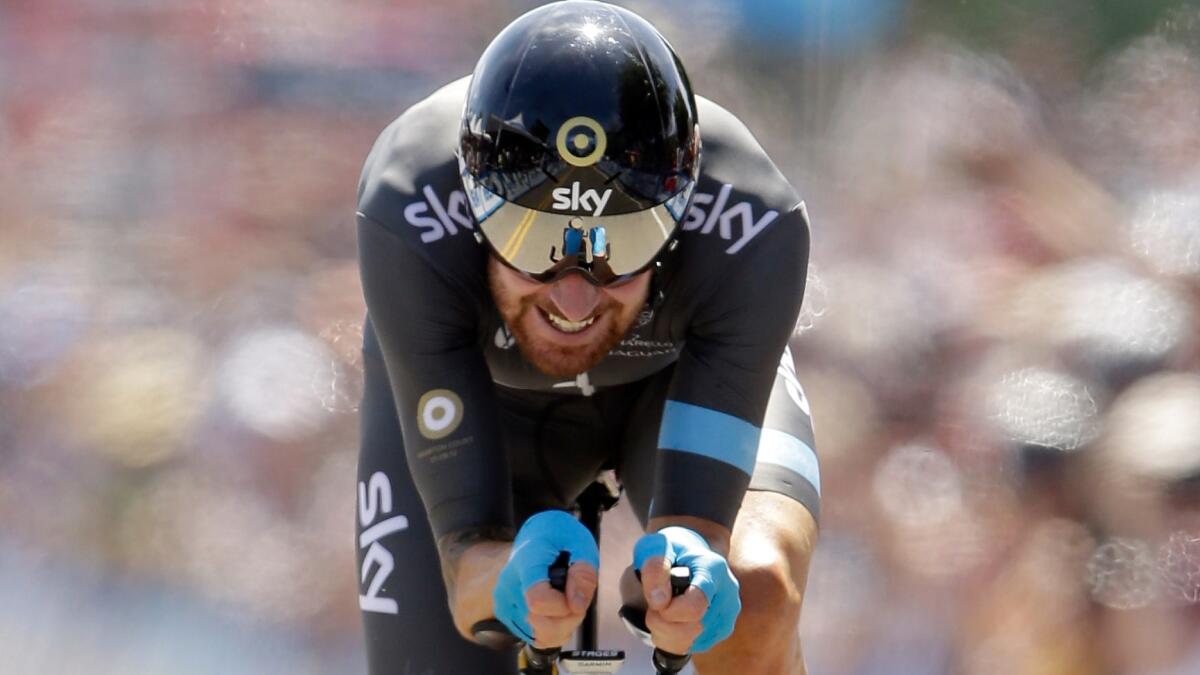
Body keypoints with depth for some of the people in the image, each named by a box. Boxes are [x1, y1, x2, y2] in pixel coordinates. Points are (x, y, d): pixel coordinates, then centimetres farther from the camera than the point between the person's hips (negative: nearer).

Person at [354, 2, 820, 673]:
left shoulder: (750, 231, -37)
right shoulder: (410, 221, -39)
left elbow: (702, 521, -38)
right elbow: (465, 549, -39)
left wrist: (690, 582, -60)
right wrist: (519, 581, -61)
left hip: (682, 374, 0)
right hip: (478, 388, 0)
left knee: (757, 596, -29)